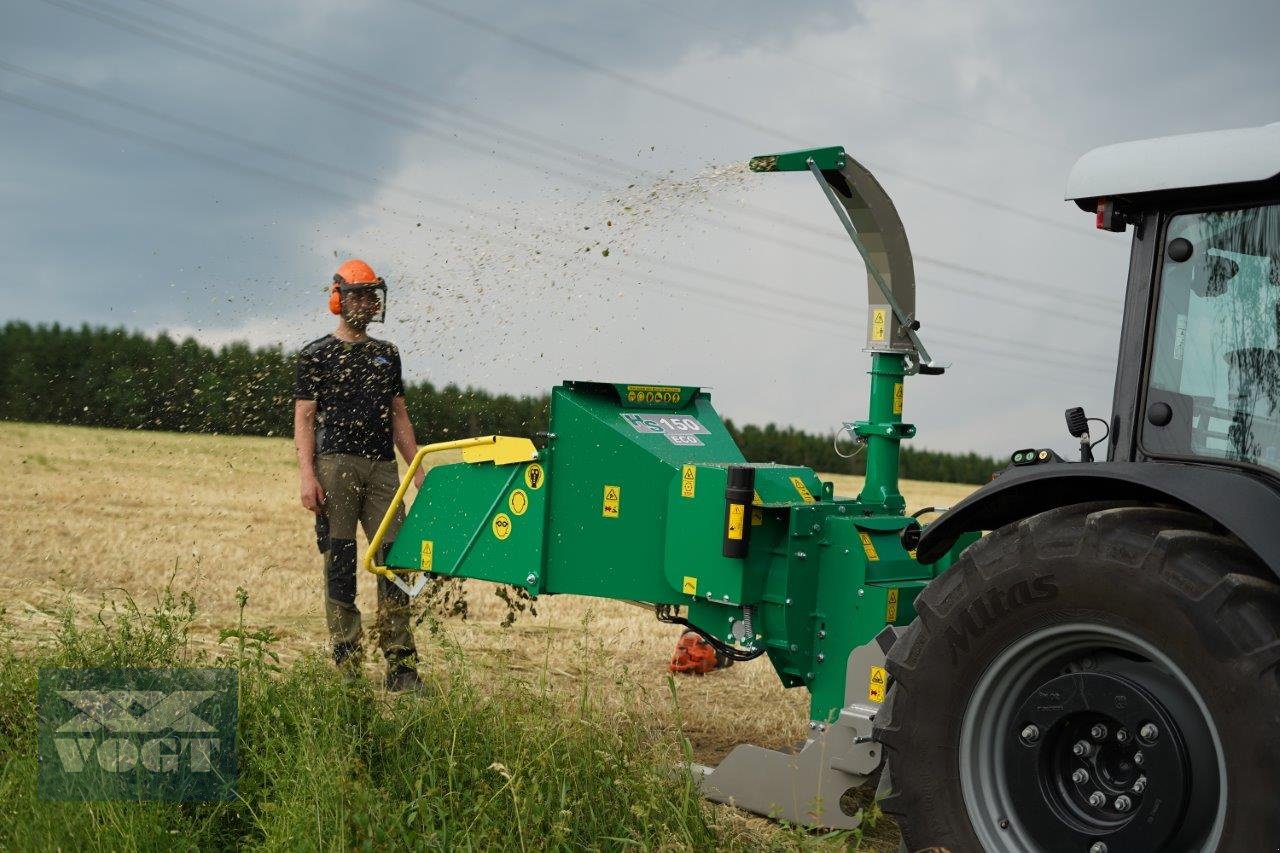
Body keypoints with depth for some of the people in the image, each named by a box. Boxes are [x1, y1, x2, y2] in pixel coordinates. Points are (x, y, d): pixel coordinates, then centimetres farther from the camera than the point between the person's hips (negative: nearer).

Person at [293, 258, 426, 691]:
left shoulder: (387, 354, 20)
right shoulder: (316, 355, 7)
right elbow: (304, 419, 1)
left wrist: (419, 470, 11)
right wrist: (307, 476, -11)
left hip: (382, 467, 4)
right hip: (335, 465, -4)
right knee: (340, 563, -2)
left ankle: (401, 666, -3)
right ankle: (347, 667, 1)